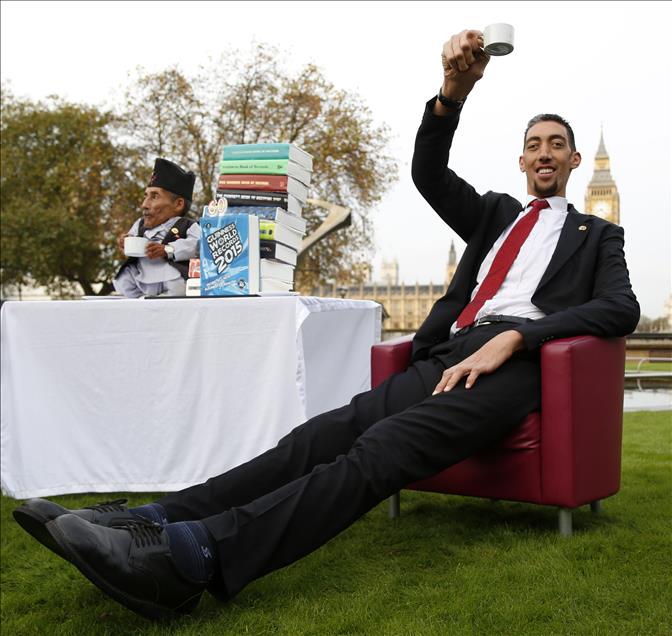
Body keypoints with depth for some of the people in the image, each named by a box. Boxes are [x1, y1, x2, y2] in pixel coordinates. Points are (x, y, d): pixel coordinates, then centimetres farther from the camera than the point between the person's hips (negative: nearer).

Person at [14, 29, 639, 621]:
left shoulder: (597, 234, 22)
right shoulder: (493, 212, 31)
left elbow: (622, 307, 3)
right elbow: (429, 173, 13)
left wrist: (513, 337, -12)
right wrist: (453, 91, -7)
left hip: (514, 359, -4)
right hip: (447, 355, 4)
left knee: (382, 447, -31)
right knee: (329, 432, -21)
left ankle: (195, 554, -49)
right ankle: (156, 521, -34)